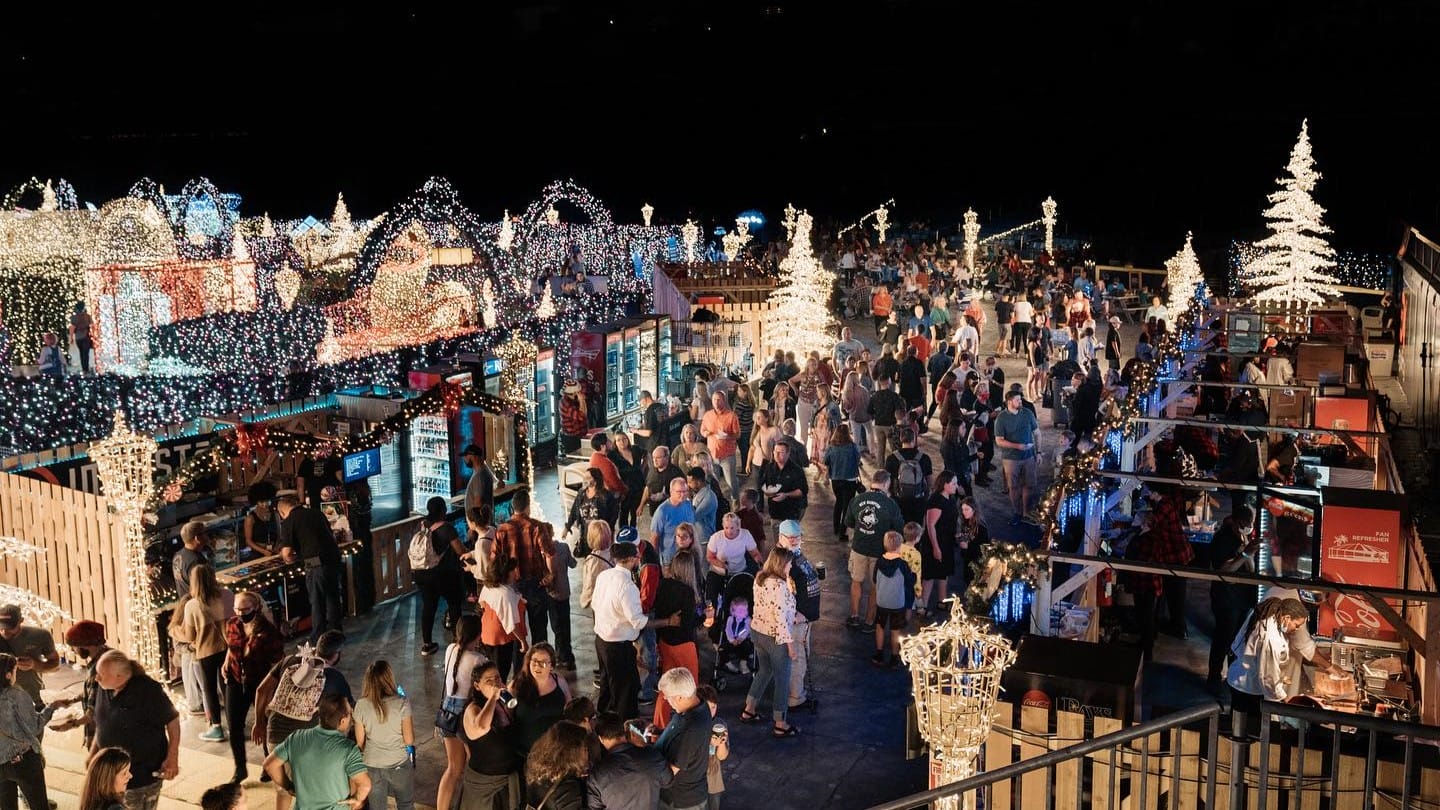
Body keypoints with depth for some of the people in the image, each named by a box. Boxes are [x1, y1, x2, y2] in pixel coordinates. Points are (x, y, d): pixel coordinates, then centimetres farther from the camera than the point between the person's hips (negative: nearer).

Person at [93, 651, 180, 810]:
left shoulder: (147, 690, -23)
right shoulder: (105, 688, -3)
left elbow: (172, 719, -14)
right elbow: (101, 724, 13)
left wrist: (172, 758, -17)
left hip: (144, 774, -7)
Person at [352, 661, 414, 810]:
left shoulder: (361, 705, -13)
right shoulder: (401, 703, -19)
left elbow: (360, 741, -3)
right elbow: (409, 740, -15)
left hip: (371, 765, 2)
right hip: (399, 764, -2)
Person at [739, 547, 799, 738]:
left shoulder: (760, 578, -1)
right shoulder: (779, 585, -27)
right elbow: (780, 618, -26)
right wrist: (790, 643, -18)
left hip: (757, 631, 8)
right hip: (775, 638, -8)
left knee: (765, 670, 28)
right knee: (782, 679, 9)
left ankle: (749, 711, 39)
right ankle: (780, 725, 20)